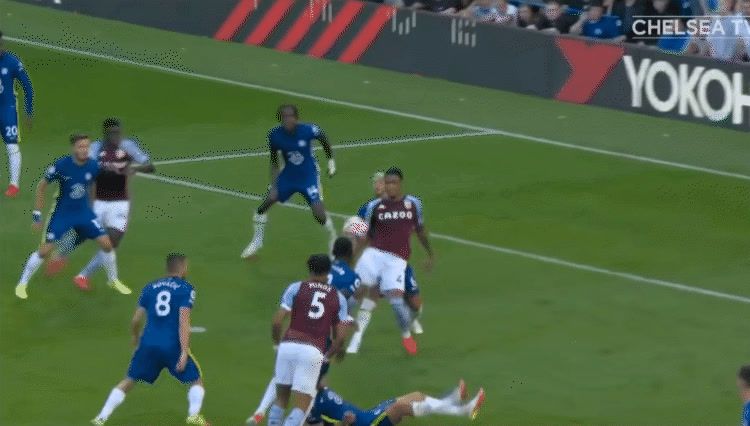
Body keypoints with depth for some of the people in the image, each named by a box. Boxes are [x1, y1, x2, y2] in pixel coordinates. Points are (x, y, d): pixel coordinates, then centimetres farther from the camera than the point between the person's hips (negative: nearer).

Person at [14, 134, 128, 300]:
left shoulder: (93, 166, -12)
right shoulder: (61, 165, -21)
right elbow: (41, 187, -9)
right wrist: (37, 214, -8)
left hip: (84, 212, 3)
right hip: (62, 213, -3)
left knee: (106, 243, -5)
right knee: (44, 250, -8)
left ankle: (113, 280, 18)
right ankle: (22, 284, 10)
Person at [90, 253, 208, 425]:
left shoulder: (150, 287, 12)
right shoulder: (186, 289, 0)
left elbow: (136, 320, 12)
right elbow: (183, 321, -12)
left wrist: (136, 337, 33)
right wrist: (184, 352, -16)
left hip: (148, 344, 3)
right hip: (172, 346, -3)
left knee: (129, 381, 16)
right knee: (195, 380, 14)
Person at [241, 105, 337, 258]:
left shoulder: (308, 130, -23)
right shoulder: (275, 135, -16)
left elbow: (324, 140, -1)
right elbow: (274, 162, -3)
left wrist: (331, 161, 1)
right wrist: (273, 186, -7)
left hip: (309, 176, -3)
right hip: (288, 175, 3)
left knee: (319, 214, -13)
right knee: (264, 204, -3)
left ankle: (333, 238, 18)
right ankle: (257, 240, 19)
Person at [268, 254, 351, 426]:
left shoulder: (296, 288, 8)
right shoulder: (338, 298, 12)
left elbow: (276, 322, 1)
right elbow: (340, 336, 7)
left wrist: (277, 344, 19)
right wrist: (327, 356, 23)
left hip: (289, 346, 1)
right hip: (314, 352, -1)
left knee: (281, 398, 18)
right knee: (301, 405, 2)